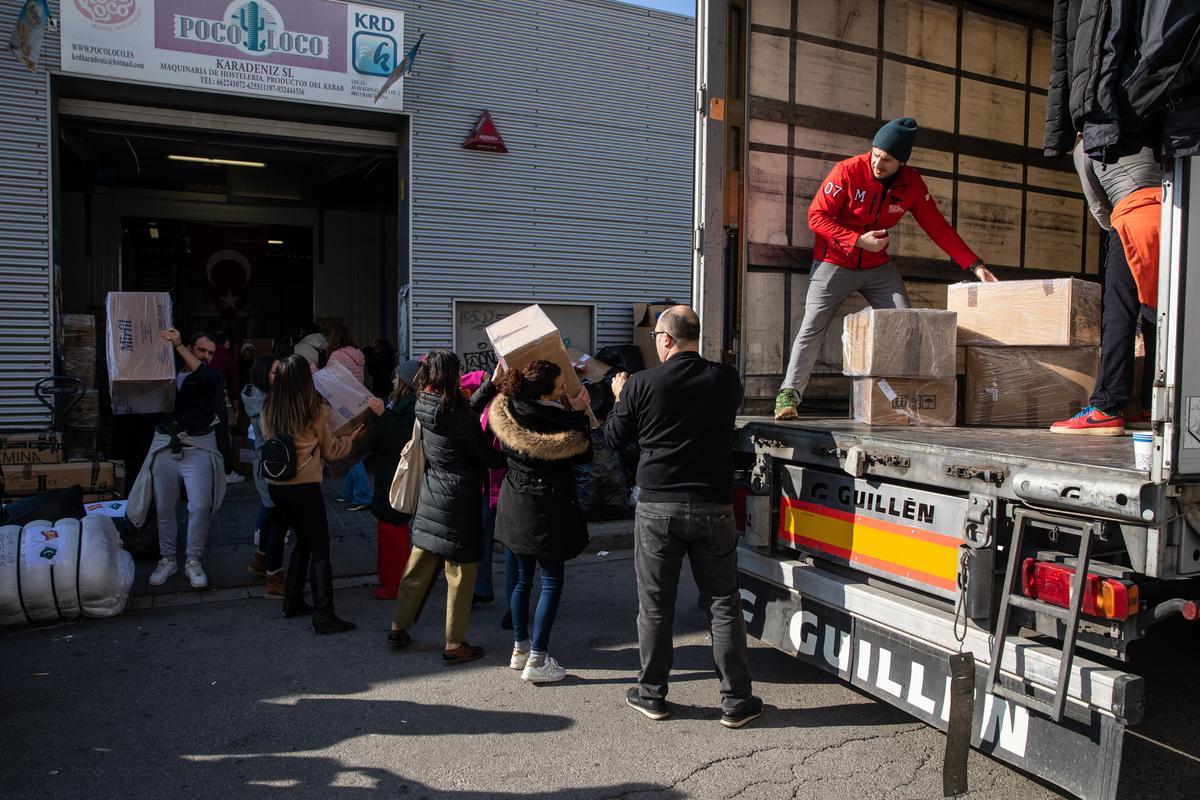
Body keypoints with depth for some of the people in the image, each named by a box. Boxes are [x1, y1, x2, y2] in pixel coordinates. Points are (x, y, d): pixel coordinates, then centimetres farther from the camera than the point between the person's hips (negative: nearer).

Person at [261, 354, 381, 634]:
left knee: (303, 540, 23)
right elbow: (331, 451, -2)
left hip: (275, 484, 6)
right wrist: (351, 437, 14)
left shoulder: (268, 410, 3)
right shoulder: (317, 410, -11)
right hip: (304, 486, -6)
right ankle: (323, 616, -3)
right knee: (320, 549, 0)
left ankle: (292, 601, 28)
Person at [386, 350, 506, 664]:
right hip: (459, 501, -7)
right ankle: (454, 644, 12)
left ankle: (398, 627, 29)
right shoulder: (459, 416, -20)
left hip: (431, 495, 8)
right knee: (461, 570, 4)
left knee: (419, 564, 18)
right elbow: (486, 457, -11)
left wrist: (491, 384, 13)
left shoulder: (425, 405, 1)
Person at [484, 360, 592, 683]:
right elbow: (585, 455, -7)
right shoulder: (560, 423, -22)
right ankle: (537, 661, 6)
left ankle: (520, 648, 30)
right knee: (552, 583, 5)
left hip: (514, 505, 6)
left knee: (522, 578, 19)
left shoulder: (506, 410, -7)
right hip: (546, 509, -6)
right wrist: (579, 413, 0)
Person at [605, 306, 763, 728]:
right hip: (714, 507, 1)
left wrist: (620, 397, 22)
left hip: (658, 507, -1)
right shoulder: (726, 380, -3)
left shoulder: (641, 385, -9)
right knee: (723, 606, 10)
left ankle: (651, 694, 24)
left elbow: (614, 438, 4)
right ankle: (736, 701, 17)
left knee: (654, 606, 12)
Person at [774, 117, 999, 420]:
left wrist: (975, 265, -4)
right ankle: (789, 394, -8)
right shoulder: (848, 171, -17)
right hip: (834, 264, -4)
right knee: (813, 326, -12)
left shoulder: (912, 184, -4)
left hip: (878, 267, 4)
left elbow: (938, 227, 1)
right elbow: (817, 216, -16)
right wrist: (859, 240, -24)